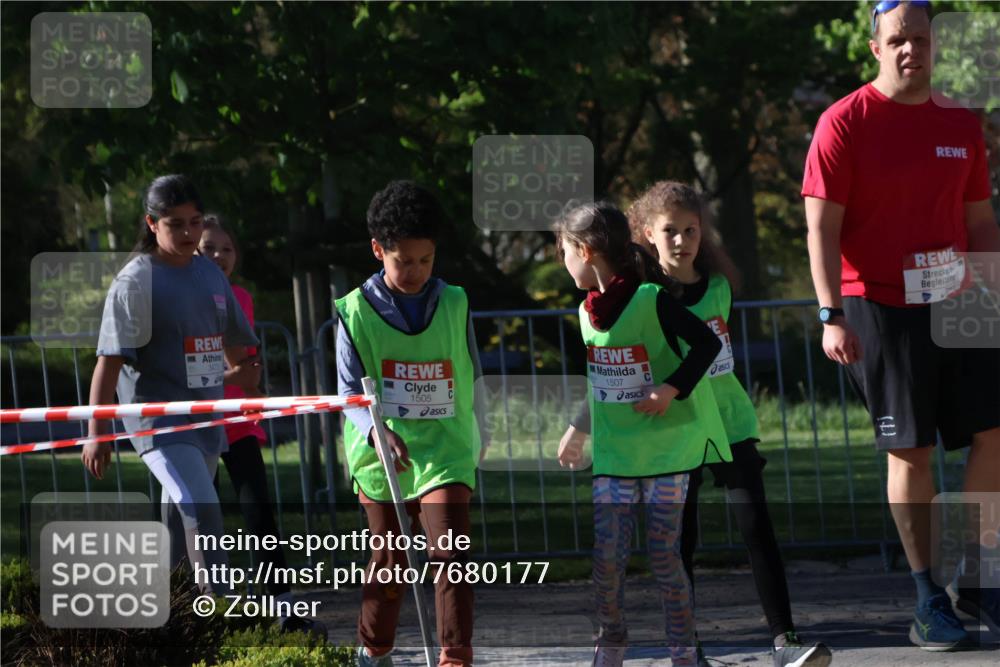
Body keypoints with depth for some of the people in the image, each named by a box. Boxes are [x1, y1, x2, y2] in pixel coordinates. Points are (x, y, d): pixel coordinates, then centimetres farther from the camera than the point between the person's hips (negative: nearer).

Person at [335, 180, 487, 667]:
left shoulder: (454, 305, 1)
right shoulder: (357, 311, -5)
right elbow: (350, 393, -8)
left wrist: (475, 438, 21)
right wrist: (376, 431, -26)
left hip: (446, 452, 0)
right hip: (383, 456, 0)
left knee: (450, 555, -13)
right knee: (389, 561, 12)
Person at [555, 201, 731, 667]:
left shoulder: (652, 299, -14)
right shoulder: (587, 312, 6)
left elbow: (707, 343, -14)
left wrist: (672, 389, -23)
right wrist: (578, 430, 27)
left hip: (667, 446, -5)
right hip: (613, 451, 5)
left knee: (664, 556, -2)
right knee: (606, 558, -1)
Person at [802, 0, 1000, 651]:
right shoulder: (845, 123, -5)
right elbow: (822, 226, -8)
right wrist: (832, 315, -15)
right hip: (883, 307, -4)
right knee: (910, 451, 0)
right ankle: (928, 598, 8)